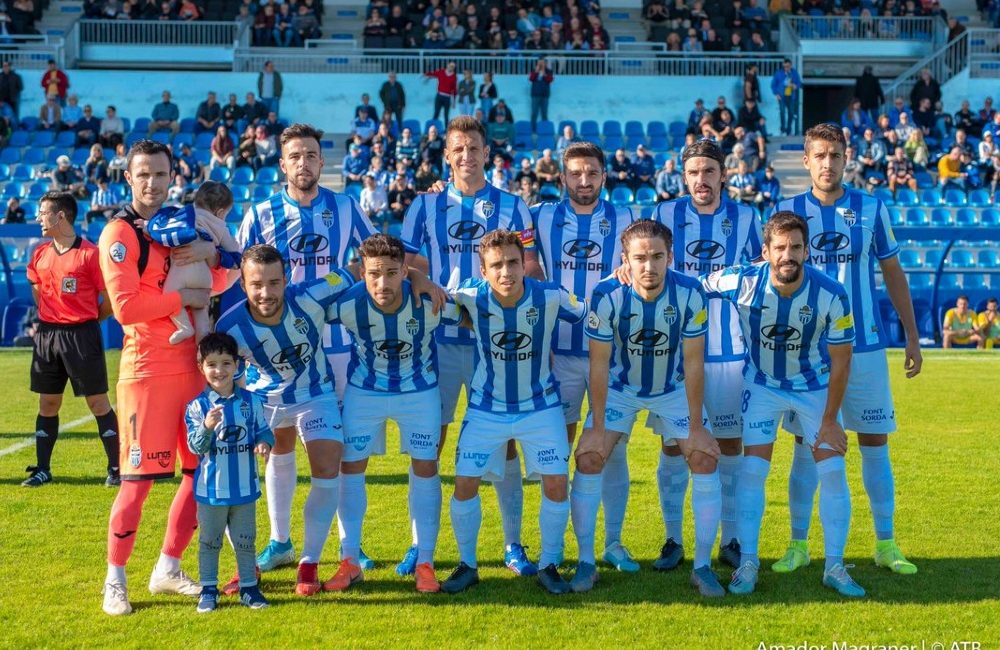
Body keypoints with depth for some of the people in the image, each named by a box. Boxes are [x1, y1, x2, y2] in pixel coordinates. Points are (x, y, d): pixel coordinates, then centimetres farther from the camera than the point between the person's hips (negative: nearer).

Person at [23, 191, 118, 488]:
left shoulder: (90, 253, -10)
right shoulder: (40, 254, 8)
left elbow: (108, 300, -7)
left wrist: (86, 320, 4)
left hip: (82, 334, -6)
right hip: (47, 334, 6)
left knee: (98, 402, -1)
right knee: (47, 403, 10)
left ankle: (116, 468, 6)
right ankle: (42, 469, 19)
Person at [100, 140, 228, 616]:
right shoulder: (119, 233, -7)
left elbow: (220, 282, 15)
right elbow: (125, 307, -18)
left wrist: (210, 254, -4)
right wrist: (184, 297, -11)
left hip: (192, 364, 7)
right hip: (147, 370, -7)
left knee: (202, 470, 10)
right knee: (138, 479, -5)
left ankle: (167, 570, 24)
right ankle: (114, 581, 10)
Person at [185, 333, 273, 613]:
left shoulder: (251, 401, 0)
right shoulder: (198, 406, -8)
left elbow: (263, 430, 5)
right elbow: (195, 445, -14)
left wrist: (264, 443, -17)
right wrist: (207, 427, -33)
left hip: (245, 487, 2)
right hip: (211, 488, -2)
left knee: (246, 540, 12)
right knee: (209, 541, 10)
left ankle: (249, 587, 23)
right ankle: (208, 590, 21)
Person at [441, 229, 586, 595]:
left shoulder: (550, 297, -19)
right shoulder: (471, 296, -18)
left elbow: (589, 315, -3)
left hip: (541, 406, 0)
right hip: (486, 408, 0)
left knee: (556, 483, -8)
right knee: (465, 482, -4)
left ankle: (549, 565, 13)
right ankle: (467, 565, 16)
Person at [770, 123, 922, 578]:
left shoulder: (872, 209, 4)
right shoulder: (788, 210, 2)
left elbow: (893, 274, 8)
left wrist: (912, 337, 6)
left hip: (865, 345, 1)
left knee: (875, 443, 4)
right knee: (806, 446, 3)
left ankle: (886, 545, 15)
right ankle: (798, 544, 13)